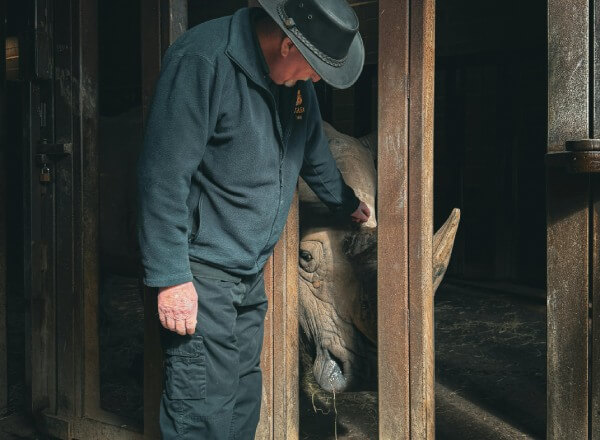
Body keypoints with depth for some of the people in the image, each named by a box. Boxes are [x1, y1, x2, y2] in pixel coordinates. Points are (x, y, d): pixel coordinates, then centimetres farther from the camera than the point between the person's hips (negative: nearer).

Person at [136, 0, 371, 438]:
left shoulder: (295, 79, 7)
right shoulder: (203, 61, -20)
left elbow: (316, 155, 26)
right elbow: (163, 176, -23)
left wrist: (348, 204, 39)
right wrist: (171, 278, -23)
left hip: (251, 272, 9)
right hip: (202, 274, -8)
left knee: (244, 404, 15)